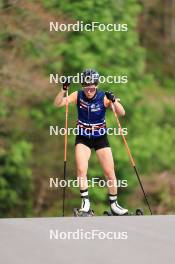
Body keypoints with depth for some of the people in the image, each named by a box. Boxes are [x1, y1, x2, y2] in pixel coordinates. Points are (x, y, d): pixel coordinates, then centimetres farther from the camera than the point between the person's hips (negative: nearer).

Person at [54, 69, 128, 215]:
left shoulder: (103, 97, -17)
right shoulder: (78, 96, -12)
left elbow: (122, 113, -22)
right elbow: (58, 104, -18)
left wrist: (113, 101, -40)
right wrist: (64, 90, -35)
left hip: (100, 138, 0)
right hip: (83, 138, 0)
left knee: (110, 173, 0)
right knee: (81, 170, -16)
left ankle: (114, 204, 15)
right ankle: (85, 202, -4)